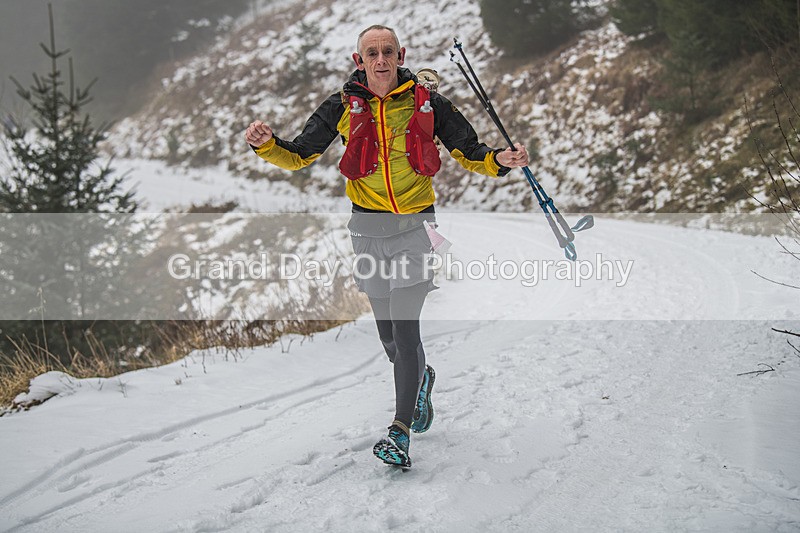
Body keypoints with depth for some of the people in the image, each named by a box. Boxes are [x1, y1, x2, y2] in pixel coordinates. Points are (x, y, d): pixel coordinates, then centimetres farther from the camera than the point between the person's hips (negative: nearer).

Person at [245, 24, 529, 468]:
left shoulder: (427, 103, -2)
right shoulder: (342, 108, 0)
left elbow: (469, 154, 5)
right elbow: (297, 157, 2)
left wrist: (501, 161, -15)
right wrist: (265, 144, -18)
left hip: (415, 224, -2)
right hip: (368, 227, 2)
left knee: (404, 329, -13)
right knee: (388, 333, 11)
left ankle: (400, 433, -7)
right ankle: (420, 379, 44)